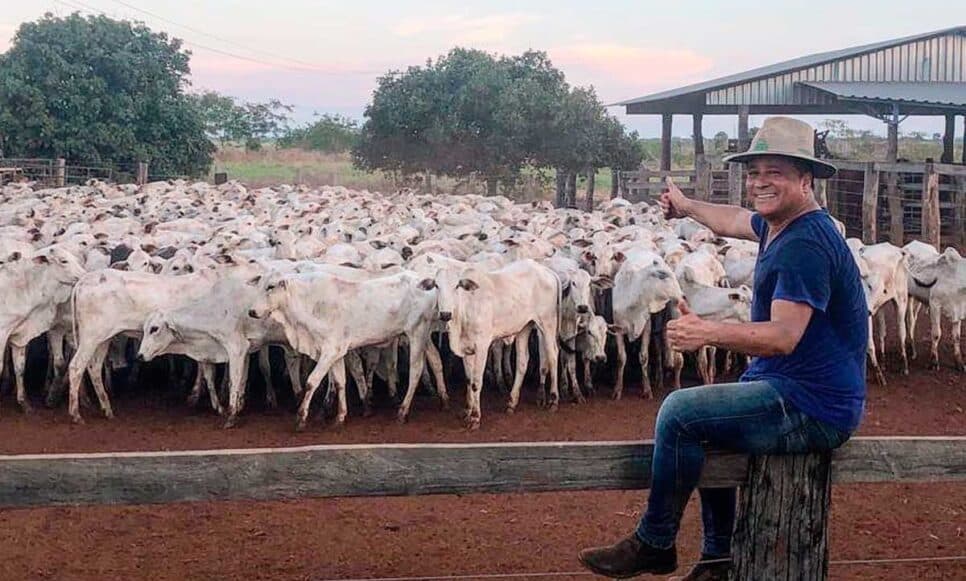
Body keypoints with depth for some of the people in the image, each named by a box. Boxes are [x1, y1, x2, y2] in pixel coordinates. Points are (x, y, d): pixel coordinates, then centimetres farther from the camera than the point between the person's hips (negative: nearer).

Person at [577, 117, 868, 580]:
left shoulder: (806, 243, -22)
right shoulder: (779, 224, 9)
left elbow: (784, 335, -31)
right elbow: (735, 221, 32)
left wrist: (709, 333, -44)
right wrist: (687, 207, 47)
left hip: (812, 408, -11)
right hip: (789, 388, 11)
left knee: (680, 412, -19)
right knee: (701, 423, 28)